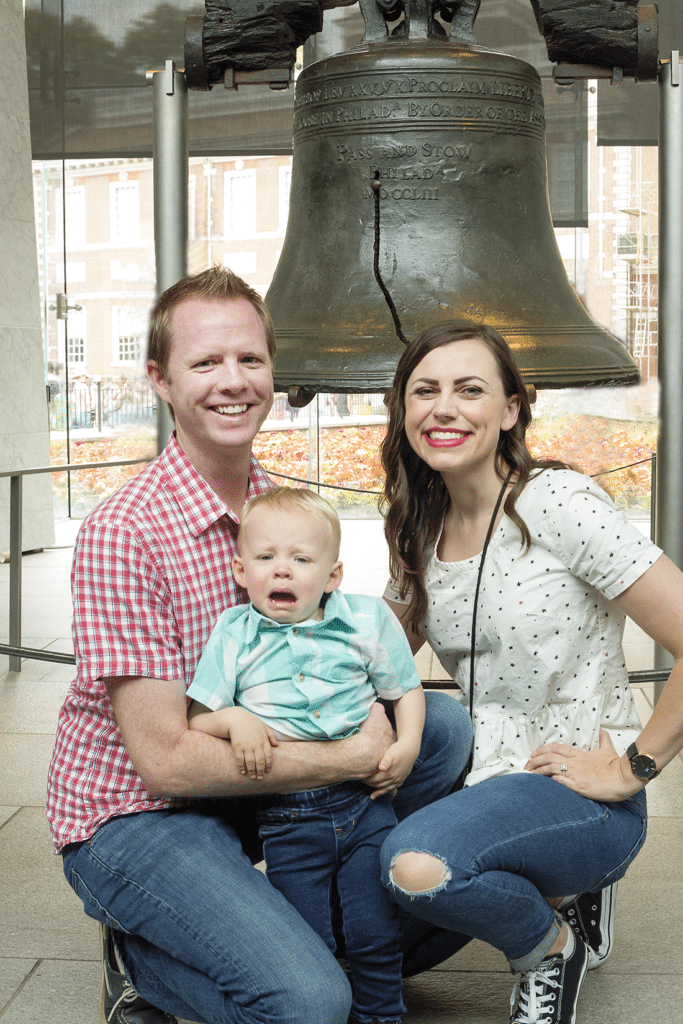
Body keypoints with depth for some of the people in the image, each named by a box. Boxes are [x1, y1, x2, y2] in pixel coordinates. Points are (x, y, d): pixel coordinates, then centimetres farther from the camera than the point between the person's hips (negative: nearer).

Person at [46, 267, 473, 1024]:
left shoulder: (280, 506, 2)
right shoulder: (121, 534, -22)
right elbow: (164, 758, -23)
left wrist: (389, 721, -12)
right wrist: (353, 758, -19)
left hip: (247, 784, 7)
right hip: (133, 817, -7)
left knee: (441, 727, -5)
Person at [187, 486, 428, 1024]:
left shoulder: (367, 620, -2)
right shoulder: (234, 635, -3)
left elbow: (406, 688, 10)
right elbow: (196, 719, -1)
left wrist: (408, 744, -4)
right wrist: (235, 720, -20)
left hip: (364, 802, 1)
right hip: (286, 816, 0)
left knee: (376, 933, 4)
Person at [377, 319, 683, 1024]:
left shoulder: (555, 503, -15)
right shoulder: (422, 534, 8)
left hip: (582, 801, -8)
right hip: (482, 783, 8)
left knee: (417, 864, -33)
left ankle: (554, 942, 0)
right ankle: (558, 892, 14)